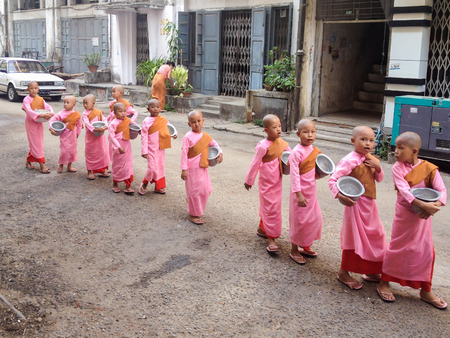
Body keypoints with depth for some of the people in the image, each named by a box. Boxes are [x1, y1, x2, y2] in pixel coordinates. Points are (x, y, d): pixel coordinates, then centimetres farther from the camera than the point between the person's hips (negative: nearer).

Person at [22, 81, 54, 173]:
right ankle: (42, 165, -5)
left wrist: (50, 113, -29)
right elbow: (28, 110, -26)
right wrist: (40, 115, -40)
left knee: (34, 143, 13)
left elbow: (47, 106, -5)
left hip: (39, 122, 6)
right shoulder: (27, 99, -12)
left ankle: (28, 162, 27)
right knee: (35, 143, -5)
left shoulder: (40, 99, 7)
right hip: (30, 122, -6)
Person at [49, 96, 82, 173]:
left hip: (73, 136, 3)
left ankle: (69, 166, 25)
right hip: (64, 135, -3)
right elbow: (52, 120, -6)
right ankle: (61, 165, 16)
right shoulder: (61, 114, -10)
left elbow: (79, 125, 10)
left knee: (72, 150, 10)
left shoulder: (77, 115, -2)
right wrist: (51, 128, -17)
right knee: (64, 150, -5)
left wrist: (77, 133, 10)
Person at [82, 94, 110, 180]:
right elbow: (87, 123, -20)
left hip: (100, 135, 3)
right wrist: (94, 129, -35)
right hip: (90, 136, -3)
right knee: (90, 153, 5)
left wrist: (105, 127, -26)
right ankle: (90, 172, 15)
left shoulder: (99, 112, 3)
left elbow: (104, 120, -4)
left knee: (102, 152, 9)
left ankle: (101, 171, 23)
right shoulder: (85, 113, -7)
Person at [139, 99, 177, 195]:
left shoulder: (163, 120, 5)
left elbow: (167, 130, 22)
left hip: (161, 148, 6)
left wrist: (173, 134, 1)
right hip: (151, 150, -6)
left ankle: (158, 187, 25)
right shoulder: (147, 121, -10)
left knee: (161, 167, 11)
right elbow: (144, 136, -9)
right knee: (152, 168, -10)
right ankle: (144, 184, 14)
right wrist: (144, 151, -12)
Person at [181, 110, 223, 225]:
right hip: (192, 169, -7)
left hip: (203, 168, 7)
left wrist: (220, 153, 8)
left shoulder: (205, 136, 6)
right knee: (194, 191, 1)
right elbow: (184, 153, -13)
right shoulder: (188, 137, -14)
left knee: (205, 190, 12)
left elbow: (214, 143, 25)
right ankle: (193, 215, 16)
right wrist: (184, 169, -15)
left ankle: (198, 211, 34)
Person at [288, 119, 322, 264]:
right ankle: (294, 250, 19)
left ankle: (306, 247, 33)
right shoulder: (297, 152, -19)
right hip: (301, 192, -8)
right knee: (299, 220, 2)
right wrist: (299, 194, -23)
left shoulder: (314, 150, 6)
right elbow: (294, 174, -21)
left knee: (315, 218, 15)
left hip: (311, 190, 8)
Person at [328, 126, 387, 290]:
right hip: (356, 203, -8)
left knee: (375, 237, 16)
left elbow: (379, 179, 15)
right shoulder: (350, 160, -17)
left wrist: (377, 167, -5)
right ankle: (343, 273, 16)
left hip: (370, 204, 8)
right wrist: (340, 196, -37)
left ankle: (370, 272, 33)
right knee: (354, 238, 0)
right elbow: (333, 180, -21)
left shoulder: (371, 159, 7)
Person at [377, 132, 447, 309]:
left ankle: (425, 290, 25)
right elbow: (404, 191, -24)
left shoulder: (429, 168, -7)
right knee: (397, 248, 7)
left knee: (426, 251, 8)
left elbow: (442, 190, -14)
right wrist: (422, 204, -37)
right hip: (404, 215, -2)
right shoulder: (398, 168, -11)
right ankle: (384, 283, 23)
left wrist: (436, 206, -33)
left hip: (424, 216, 2)